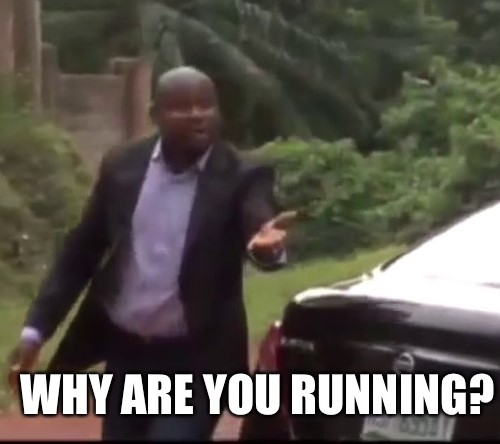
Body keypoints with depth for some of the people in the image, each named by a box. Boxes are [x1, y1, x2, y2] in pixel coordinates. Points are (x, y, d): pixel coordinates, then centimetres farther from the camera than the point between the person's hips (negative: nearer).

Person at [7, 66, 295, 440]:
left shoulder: (243, 176, -10)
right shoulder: (121, 166, 0)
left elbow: (263, 226, -29)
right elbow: (81, 251, 7)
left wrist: (268, 245, -54)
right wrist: (36, 328, 1)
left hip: (195, 360, -4)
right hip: (125, 351, 4)